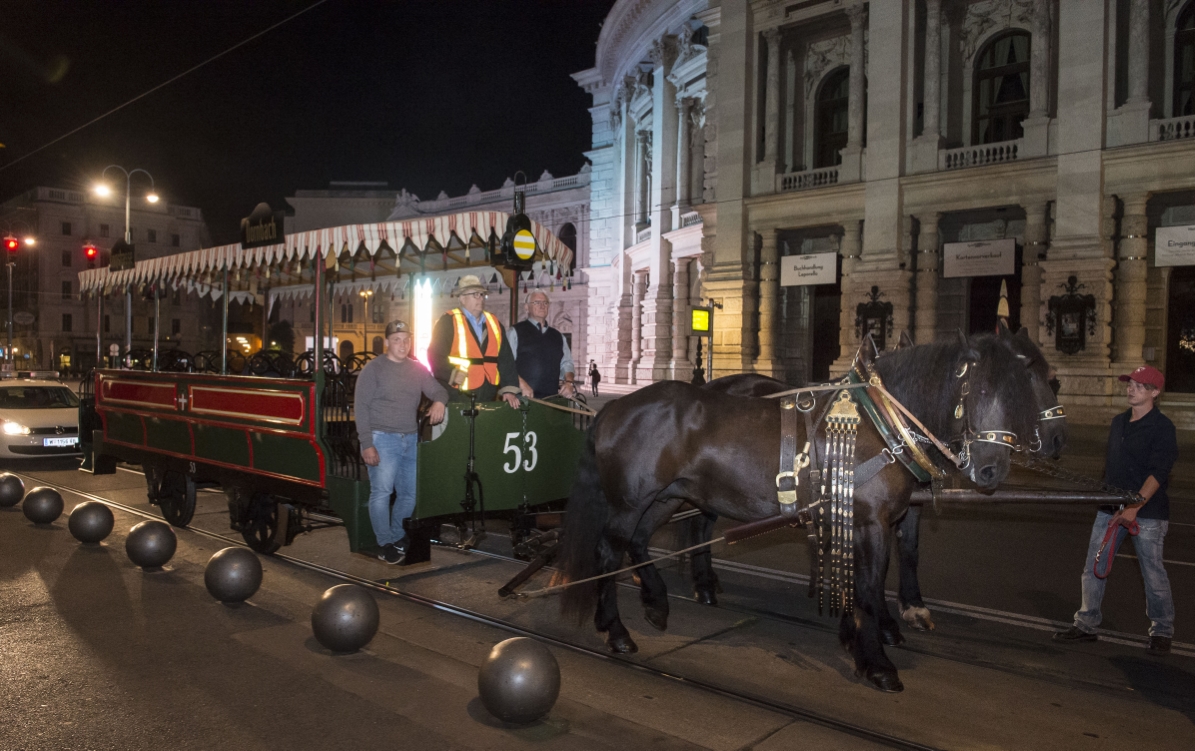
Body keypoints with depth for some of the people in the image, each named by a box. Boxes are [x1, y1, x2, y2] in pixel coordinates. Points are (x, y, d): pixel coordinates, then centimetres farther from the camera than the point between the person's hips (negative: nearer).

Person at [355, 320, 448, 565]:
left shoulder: (418, 368, 13)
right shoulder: (374, 367, -1)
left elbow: (438, 390, 14)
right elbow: (361, 406, -5)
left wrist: (439, 401, -13)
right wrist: (366, 444, -12)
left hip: (410, 440, 5)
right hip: (382, 438, -5)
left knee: (409, 494, 7)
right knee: (381, 491, -9)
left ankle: (397, 538, 24)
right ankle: (385, 544, 4)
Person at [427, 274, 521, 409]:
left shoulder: (494, 323, 13)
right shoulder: (448, 322, -3)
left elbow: (506, 359, 9)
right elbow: (435, 356, -8)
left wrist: (509, 389, -1)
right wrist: (452, 374, -23)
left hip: (489, 396, 5)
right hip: (458, 395, -5)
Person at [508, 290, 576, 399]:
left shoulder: (558, 337, 21)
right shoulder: (516, 332, 5)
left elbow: (566, 363, 16)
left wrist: (569, 382, -4)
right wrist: (521, 384, -17)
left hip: (552, 397, 4)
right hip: (524, 396, -4)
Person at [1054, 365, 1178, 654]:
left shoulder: (1162, 427, -10)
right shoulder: (1118, 422, 12)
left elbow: (1157, 473, -19)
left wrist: (1135, 506, -28)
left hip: (1147, 513, -6)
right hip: (1110, 509, 7)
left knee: (1153, 573, 3)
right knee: (1093, 567, 6)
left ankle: (1162, 631, 22)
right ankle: (1087, 624, 16)